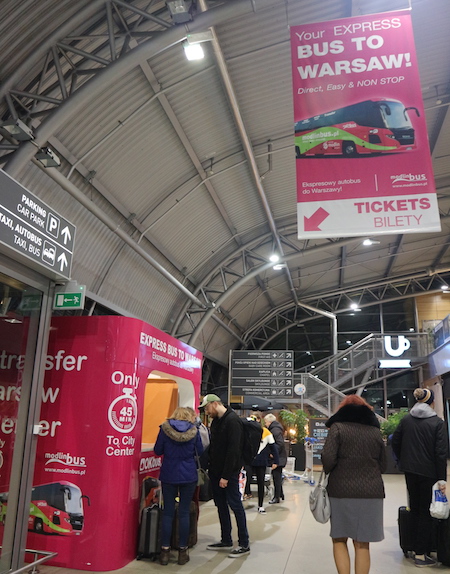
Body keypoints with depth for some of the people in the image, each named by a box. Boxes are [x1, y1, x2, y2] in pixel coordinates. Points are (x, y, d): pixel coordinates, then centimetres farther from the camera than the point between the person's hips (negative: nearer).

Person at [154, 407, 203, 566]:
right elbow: (200, 451, 5)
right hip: (189, 475, 0)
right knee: (184, 512, 7)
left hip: (169, 475, 0)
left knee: (168, 512, 9)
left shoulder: (165, 428, -5)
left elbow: (158, 451, 0)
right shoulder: (194, 431, -3)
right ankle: (183, 551, 13)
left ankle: (165, 550, 13)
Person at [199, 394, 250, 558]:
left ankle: (244, 544, 10)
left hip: (229, 473, -9)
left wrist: (226, 476, -21)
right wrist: (208, 467, 10)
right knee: (221, 506, 15)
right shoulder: (216, 421, 11)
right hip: (216, 472, 9)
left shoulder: (232, 421, -18)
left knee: (235, 506, 0)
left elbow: (233, 450, -22)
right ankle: (226, 541, 27)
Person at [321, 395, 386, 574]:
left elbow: (328, 458, -14)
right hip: (371, 491, 3)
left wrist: (328, 472, 7)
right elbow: (382, 465, 11)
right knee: (362, 544, 11)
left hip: (342, 490, -3)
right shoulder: (375, 431, 7)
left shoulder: (338, 427, -3)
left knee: (339, 539, 12)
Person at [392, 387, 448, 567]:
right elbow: (441, 452, -14)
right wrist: (442, 478, -9)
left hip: (410, 470, 4)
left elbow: (395, 441, 2)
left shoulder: (406, 419, 0)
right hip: (429, 472, -4)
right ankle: (421, 554, 10)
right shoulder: (437, 422, -12)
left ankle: (418, 547, 27)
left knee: (415, 508, 18)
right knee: (426, 512, 7)